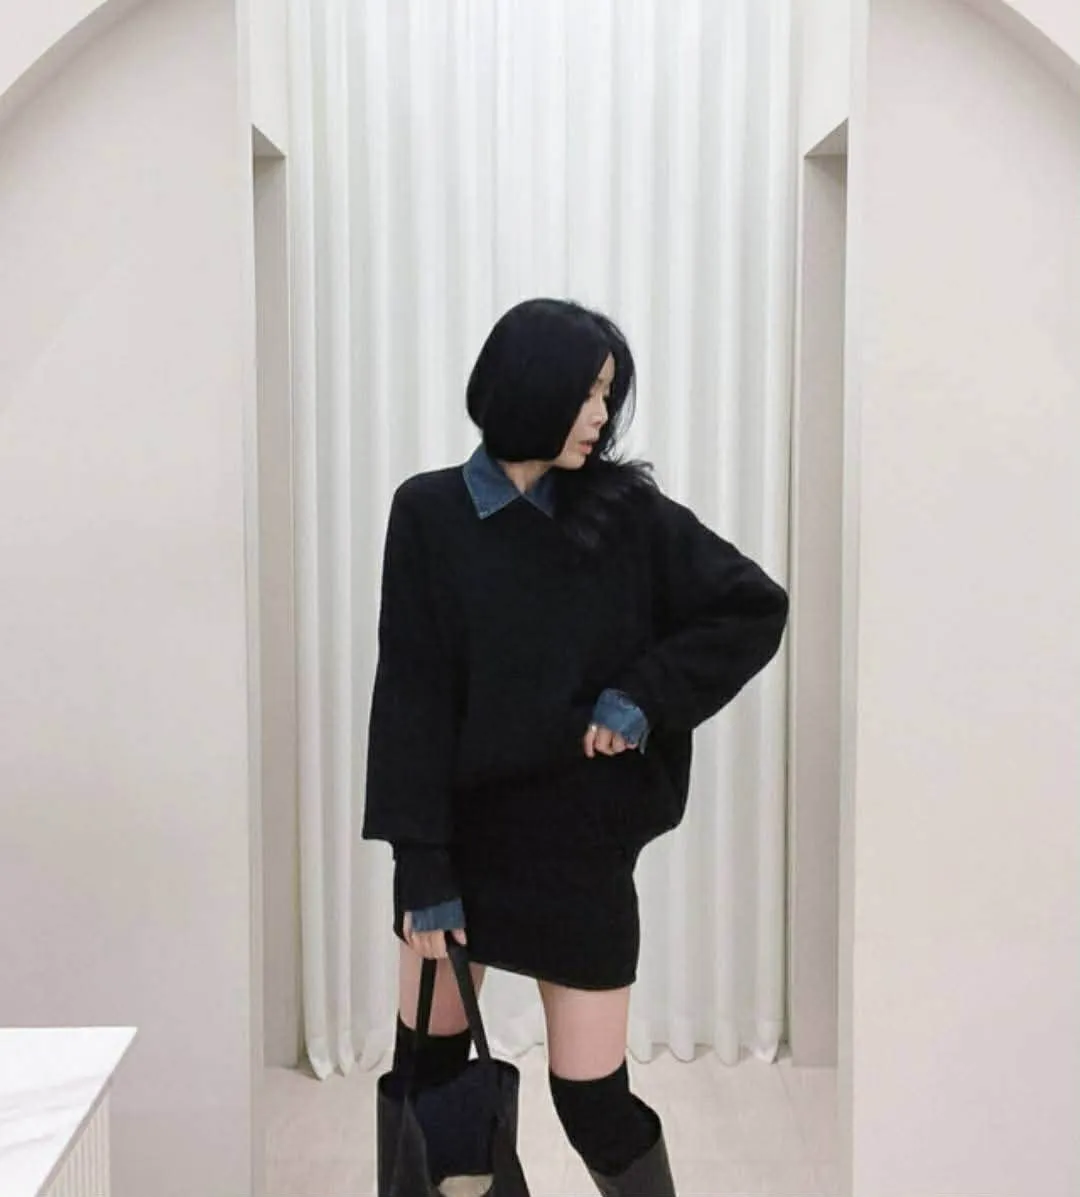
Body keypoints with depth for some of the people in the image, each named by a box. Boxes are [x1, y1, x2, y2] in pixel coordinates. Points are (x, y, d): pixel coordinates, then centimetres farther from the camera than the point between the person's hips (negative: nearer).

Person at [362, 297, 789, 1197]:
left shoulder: (625, 511, -5)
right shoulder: (430, 513, -6)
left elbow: (756, 608, -1)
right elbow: (410, 693, -8)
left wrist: (645, 693, -13)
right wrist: (420, 863, -11)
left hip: (579, 840, -1)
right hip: (459, 832, 1)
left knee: (593, 1098, 3)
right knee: (425, 1070, 12)